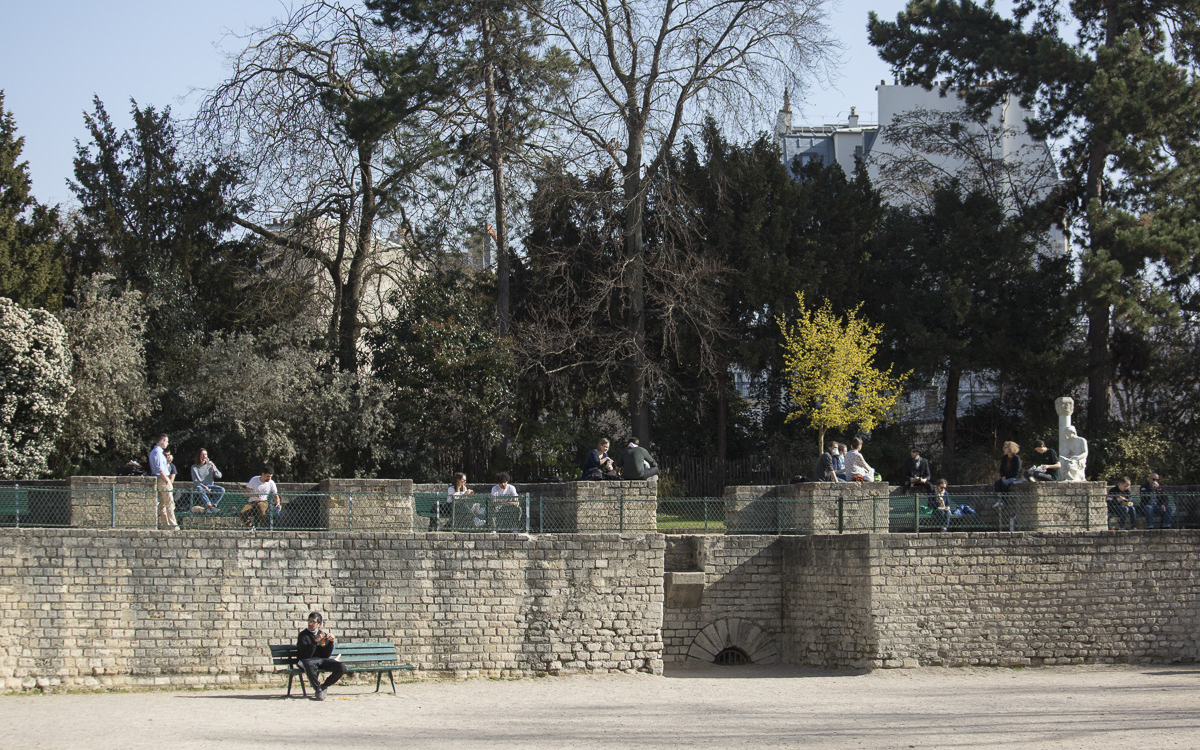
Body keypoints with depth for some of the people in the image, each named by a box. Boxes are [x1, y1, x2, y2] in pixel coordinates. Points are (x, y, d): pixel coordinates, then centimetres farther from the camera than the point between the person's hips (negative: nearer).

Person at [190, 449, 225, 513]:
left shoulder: (210, 465, 7)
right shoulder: (194, 467, 0)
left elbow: (219, 476, 1)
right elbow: (195, 481, -7)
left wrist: (213, 468, -15)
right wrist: (204, 486, -22)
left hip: (209, 485, 3)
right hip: (199, 485, -3)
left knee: (222, 490, -23)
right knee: (200, 489, -40)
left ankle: (213, 505, -24)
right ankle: (209, 505, -39)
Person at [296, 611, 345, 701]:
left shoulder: (324, 635, 10)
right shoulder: (303, 635, -3)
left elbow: (327, 655, 3)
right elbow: (306, 655, -16)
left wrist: (331, 642, -11)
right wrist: (315, 641, -25)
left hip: (322, 660, 4)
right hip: (308, 660, -4)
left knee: (342, 668, -21)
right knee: (309, 664, -43)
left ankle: (323, 686, 4)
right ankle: (318, 690, -22)